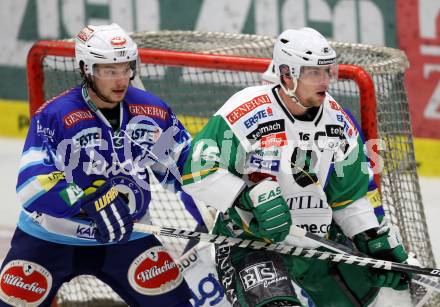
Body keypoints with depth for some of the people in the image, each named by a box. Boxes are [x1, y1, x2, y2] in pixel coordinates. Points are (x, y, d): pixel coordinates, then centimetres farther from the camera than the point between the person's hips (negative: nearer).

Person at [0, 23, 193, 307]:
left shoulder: (152, 111, -6)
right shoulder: (54, 116, -21)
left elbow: (184, 159, 7)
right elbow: (33, 183, -30)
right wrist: (90, 201, -41)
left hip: (125, 236, 3)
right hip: (50, 239, -3)